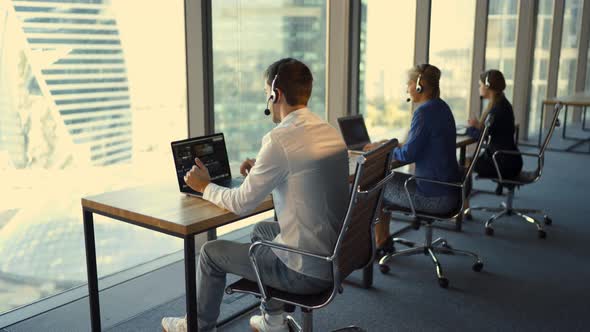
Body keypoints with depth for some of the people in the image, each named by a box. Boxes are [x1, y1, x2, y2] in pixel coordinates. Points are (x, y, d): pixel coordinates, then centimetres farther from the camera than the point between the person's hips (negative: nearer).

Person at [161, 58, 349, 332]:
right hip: (335, 257, 8)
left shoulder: (280, 139, -21)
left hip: (307, 271, -8)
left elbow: (241, 204, -12)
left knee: (212, 252, 11)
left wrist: (205, 187, 6)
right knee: (261, 229, 31)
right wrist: (261, 170, 20)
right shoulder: (331, 132, 3)